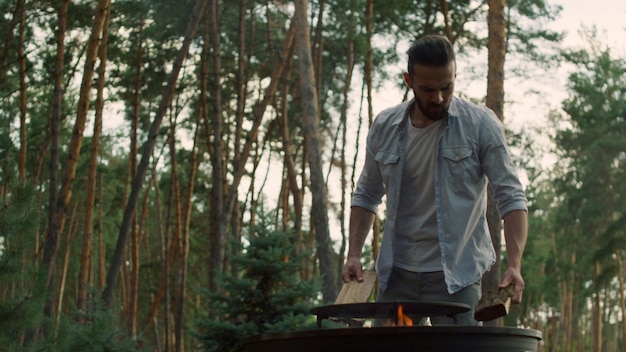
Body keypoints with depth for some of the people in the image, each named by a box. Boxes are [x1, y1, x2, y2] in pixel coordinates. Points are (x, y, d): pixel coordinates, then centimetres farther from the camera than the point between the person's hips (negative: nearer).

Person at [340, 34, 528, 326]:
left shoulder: (481, 125, -7)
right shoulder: (384, 127, 3)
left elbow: (511, 197, -8)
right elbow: (367, 195, 14)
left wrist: (514, 265, -21)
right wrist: (353, 254, 1)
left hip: (456, 276, -3)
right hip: (396, 274, 3)